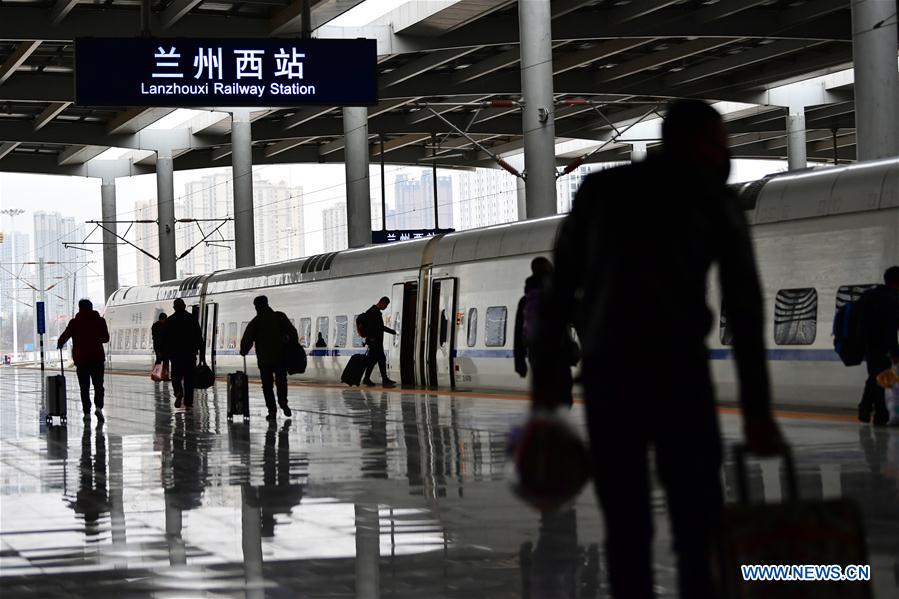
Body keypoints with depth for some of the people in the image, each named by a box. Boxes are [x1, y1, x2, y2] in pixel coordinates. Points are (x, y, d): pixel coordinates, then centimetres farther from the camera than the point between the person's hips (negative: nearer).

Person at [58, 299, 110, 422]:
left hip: (81, 359, -1)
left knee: (84, 387, 7)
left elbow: (65, 336, -7)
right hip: (98, 358, 1)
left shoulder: (75, 322, -4)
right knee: (98, 385, 7)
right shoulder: (100, 321, 1)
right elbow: (106, 338, 7)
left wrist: (60, 344, 14)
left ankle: (87, 412, 4)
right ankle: (98, 407, -15)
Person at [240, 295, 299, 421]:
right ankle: (283, 400, -4)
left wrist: (243, 351, 16)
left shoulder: (255, 322, -2)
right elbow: (292, 332, -1)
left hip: (264, 360, -2)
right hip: (281, 357, 2)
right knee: (281, 380, 18)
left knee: (267, 385, 6)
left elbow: (247, 340, -1)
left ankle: (272, 410, -1)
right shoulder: (280, 317, 2)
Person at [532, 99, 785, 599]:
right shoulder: (717, 202, 10)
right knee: (698, 523, 3)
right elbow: (745, 312, 5)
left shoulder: (600, 189, 17)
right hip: (677, 368, -2)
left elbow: (560, 287, 10)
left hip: (605, 367, 3)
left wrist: (545, 375, 11)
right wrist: (758, 412, 5)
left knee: (626, 526, 7)